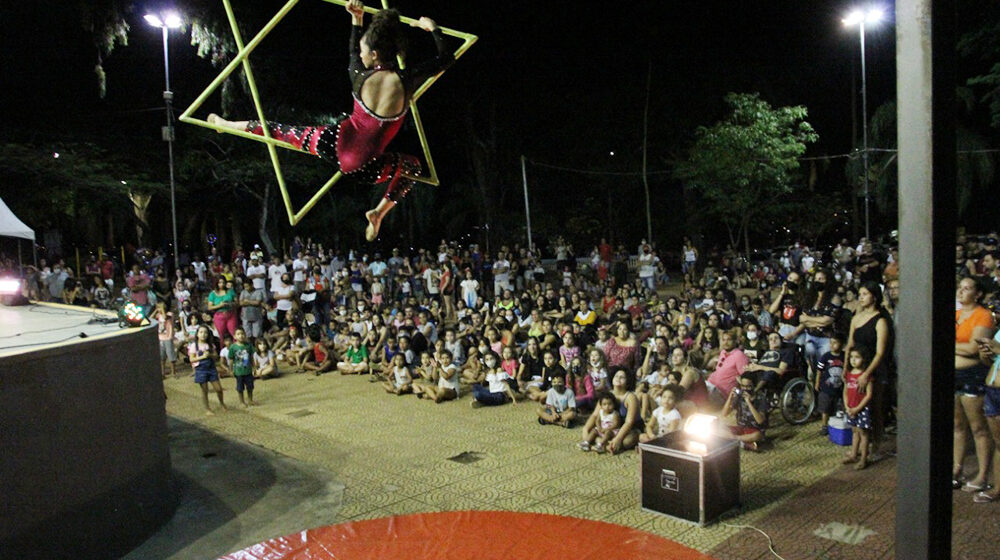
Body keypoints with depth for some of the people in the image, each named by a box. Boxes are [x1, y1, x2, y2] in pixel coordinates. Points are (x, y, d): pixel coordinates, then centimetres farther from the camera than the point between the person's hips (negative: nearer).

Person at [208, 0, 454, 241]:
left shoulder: (360, 76, -12)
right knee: (412, 166, 28)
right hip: (364, 168, -1)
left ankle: (227, 124, 40)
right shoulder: (406, 81, -18)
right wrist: (433, 29, 12)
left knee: (283, 131, 23)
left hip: (334, 144, 1)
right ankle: (379, 212, 16)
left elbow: (353, 54, 15)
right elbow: (446, 59, -2)